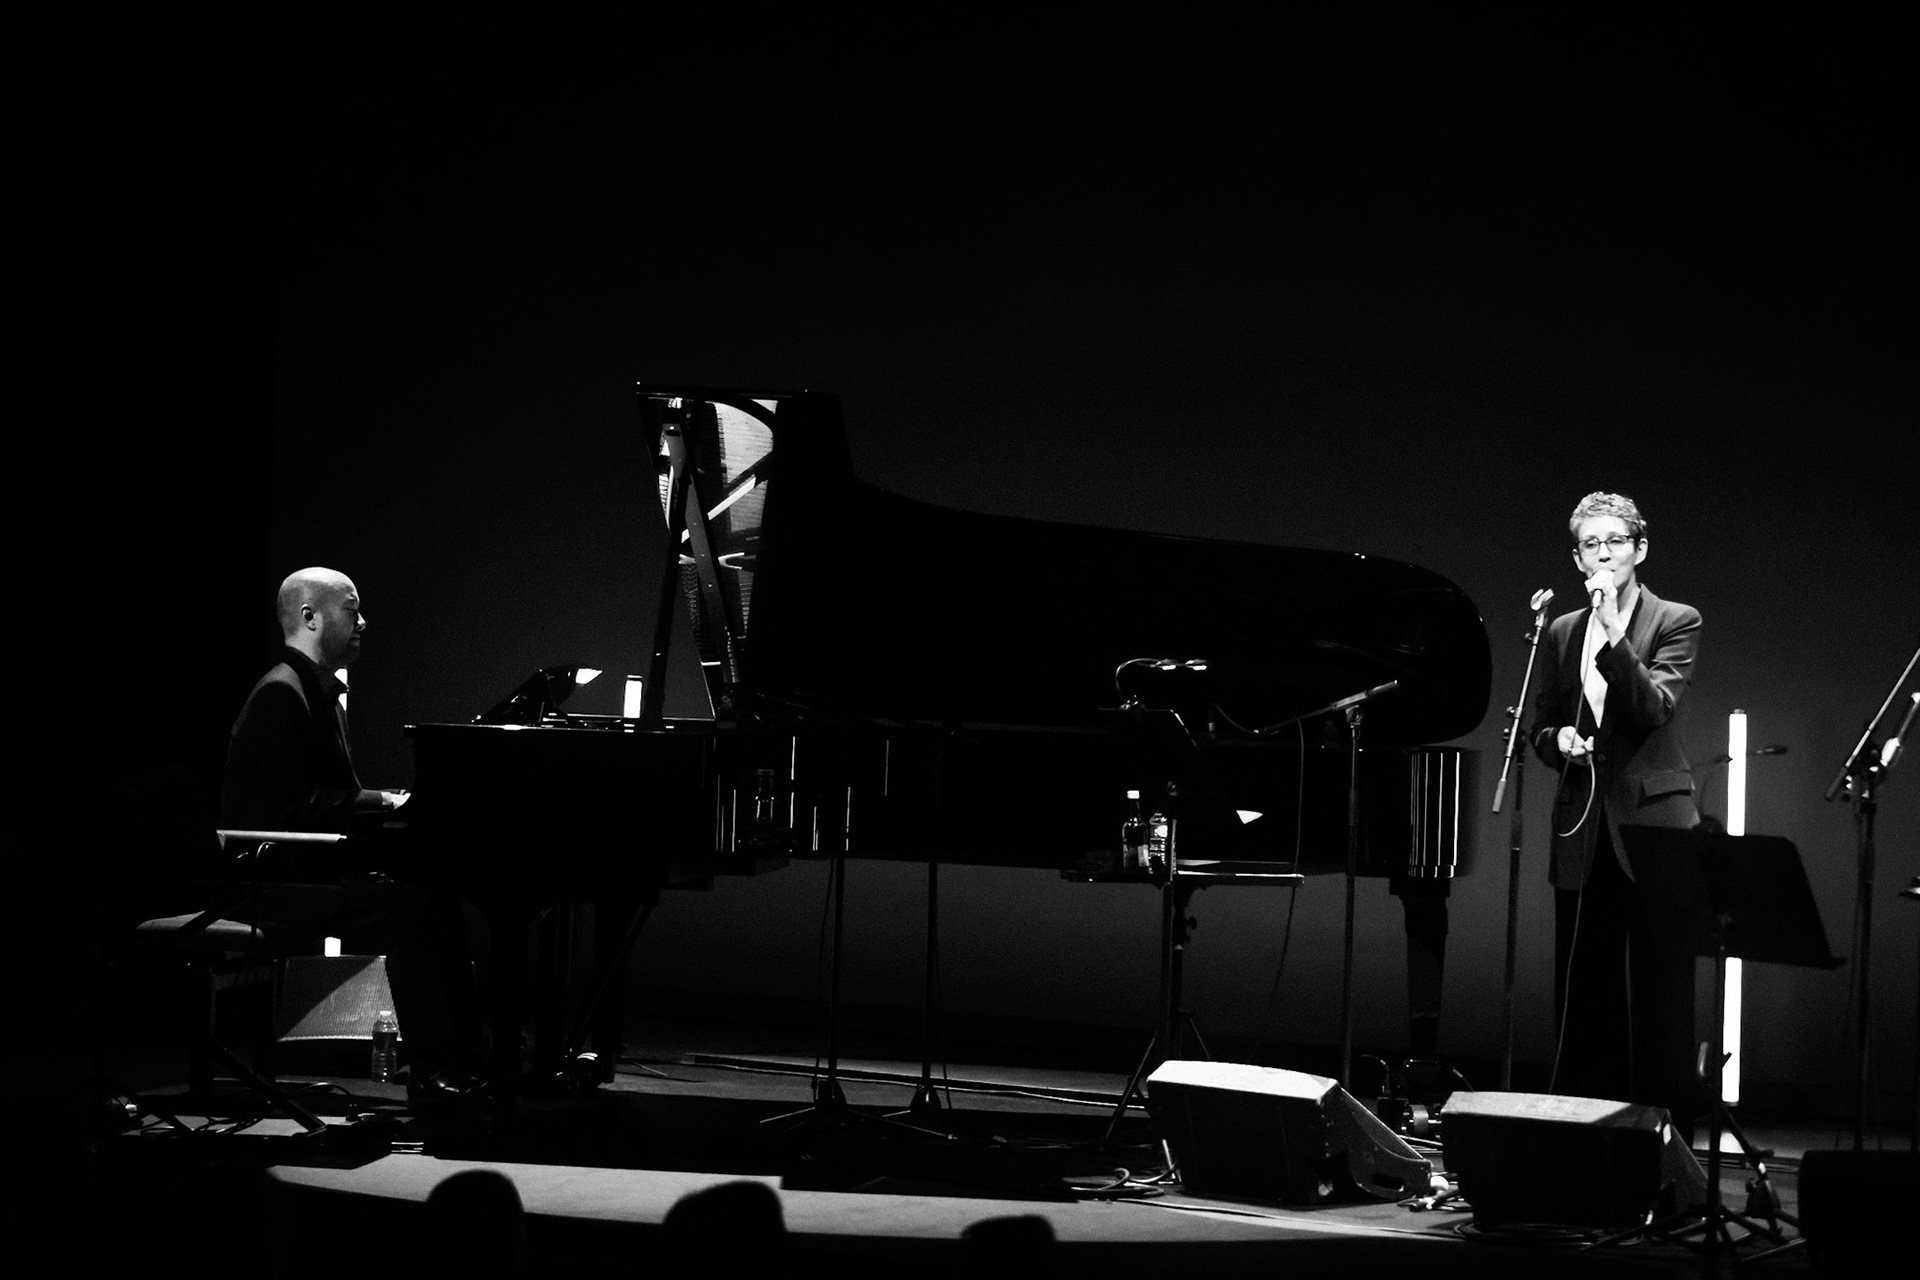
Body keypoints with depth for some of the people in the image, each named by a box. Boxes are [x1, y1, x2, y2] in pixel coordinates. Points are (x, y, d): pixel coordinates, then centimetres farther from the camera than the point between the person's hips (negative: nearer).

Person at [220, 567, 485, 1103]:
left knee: (439, 898, 0)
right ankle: (431, 1072, -21)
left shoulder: (320, 693, 18)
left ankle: (463, 1057, -3)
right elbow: (294, 806, -24)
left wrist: (392, 802, 4)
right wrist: (383, 803, -19)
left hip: (314, 864, 11)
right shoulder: (280, 695, -16)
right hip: (275, 879, -11)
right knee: (410, 907, -23)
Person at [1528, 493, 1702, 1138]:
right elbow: (1541, 729, 18)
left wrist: (1613, 633, -22)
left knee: (1658, 1005, -5)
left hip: (1653, 827, -4)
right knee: (1582, 998, 7)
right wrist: (1559, 739, -4)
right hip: (1583, 836, 5)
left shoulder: (1676, 623, 0)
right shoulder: (1563, 632, 13)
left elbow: (1654, 707, -14)